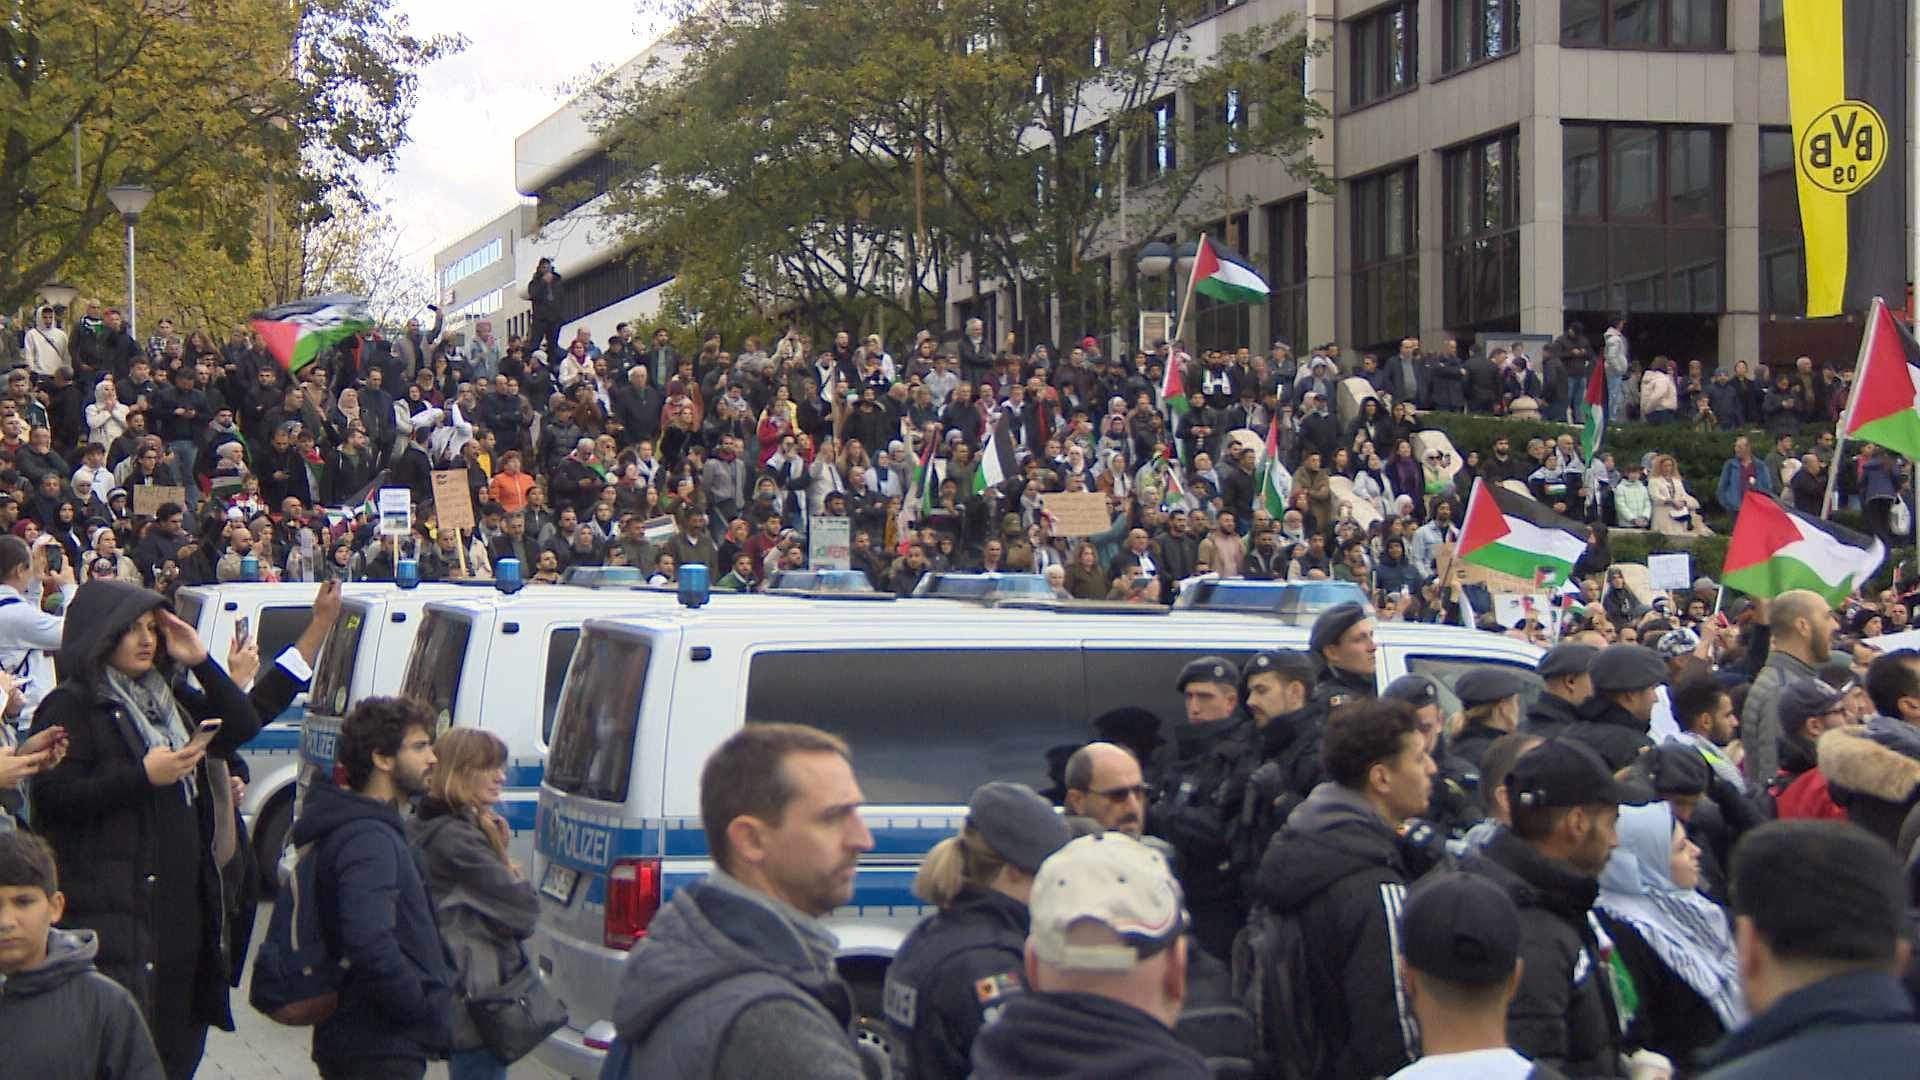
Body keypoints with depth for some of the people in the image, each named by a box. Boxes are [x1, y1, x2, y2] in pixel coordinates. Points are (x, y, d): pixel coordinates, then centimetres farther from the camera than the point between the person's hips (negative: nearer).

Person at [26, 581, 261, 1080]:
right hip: (113, 903, -8)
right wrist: (144, 777, -18)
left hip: (183, 901, 8)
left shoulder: (167, 697, 18)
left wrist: (201, 662, 5)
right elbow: (53, 796, -13)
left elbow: (242, 728, 15)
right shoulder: (71, 706, -5)